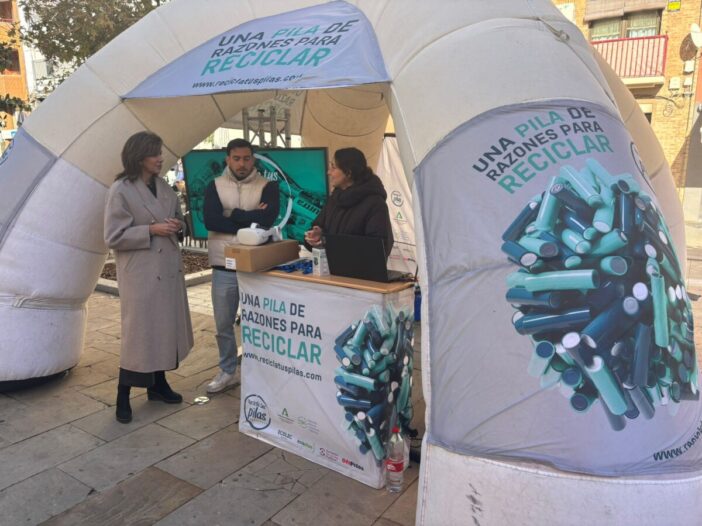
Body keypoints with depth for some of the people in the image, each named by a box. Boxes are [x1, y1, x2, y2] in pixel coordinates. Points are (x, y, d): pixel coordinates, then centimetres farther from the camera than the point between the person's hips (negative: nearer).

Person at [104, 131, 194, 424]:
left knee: (166, 328, 13)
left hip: (169, 268, 7)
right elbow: (113, 237, -13)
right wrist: (151, 230, -19)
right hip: (140, 273, -7)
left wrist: (177, 225, -3)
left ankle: (158, 384, 29)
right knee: (139, 333, -3)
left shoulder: (164, 187, 10)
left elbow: (178, 220, 20)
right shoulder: (120, 190, -10)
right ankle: (123, 397, 11)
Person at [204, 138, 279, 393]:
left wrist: (232, 214, -10)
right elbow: (210, 220, -13)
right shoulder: (215, 186, 4)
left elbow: (267, 219, -17)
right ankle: (227, 372, 31)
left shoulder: (268, 186, 0)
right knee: (223, 324, 12)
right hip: (223, 267, 2)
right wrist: (251, 221, -15)